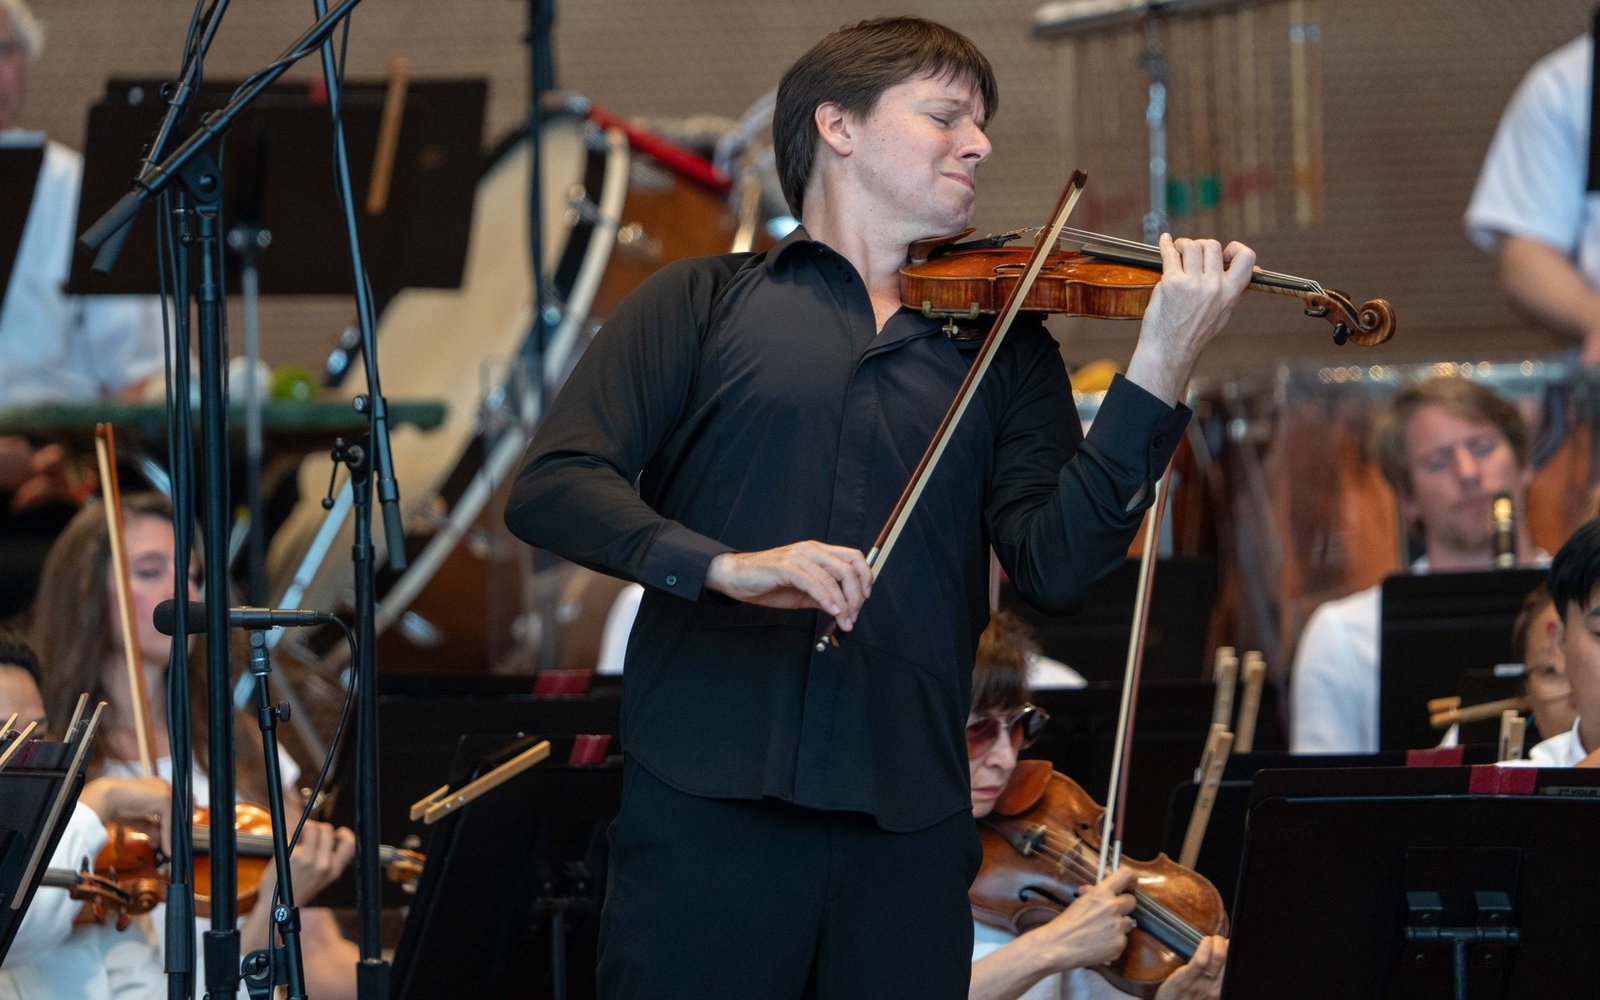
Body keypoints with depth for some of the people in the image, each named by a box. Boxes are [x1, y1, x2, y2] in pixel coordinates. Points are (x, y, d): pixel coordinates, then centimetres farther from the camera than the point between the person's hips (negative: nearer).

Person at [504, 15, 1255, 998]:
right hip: (709, 801, -2)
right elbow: (552, 487, -4)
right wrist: (723, 565, -21)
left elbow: (1055, 566, 1)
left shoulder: (1005, 351, 16)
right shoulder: (703, 302, 8)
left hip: (905, 816, 3)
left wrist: (1159, 373, -11)